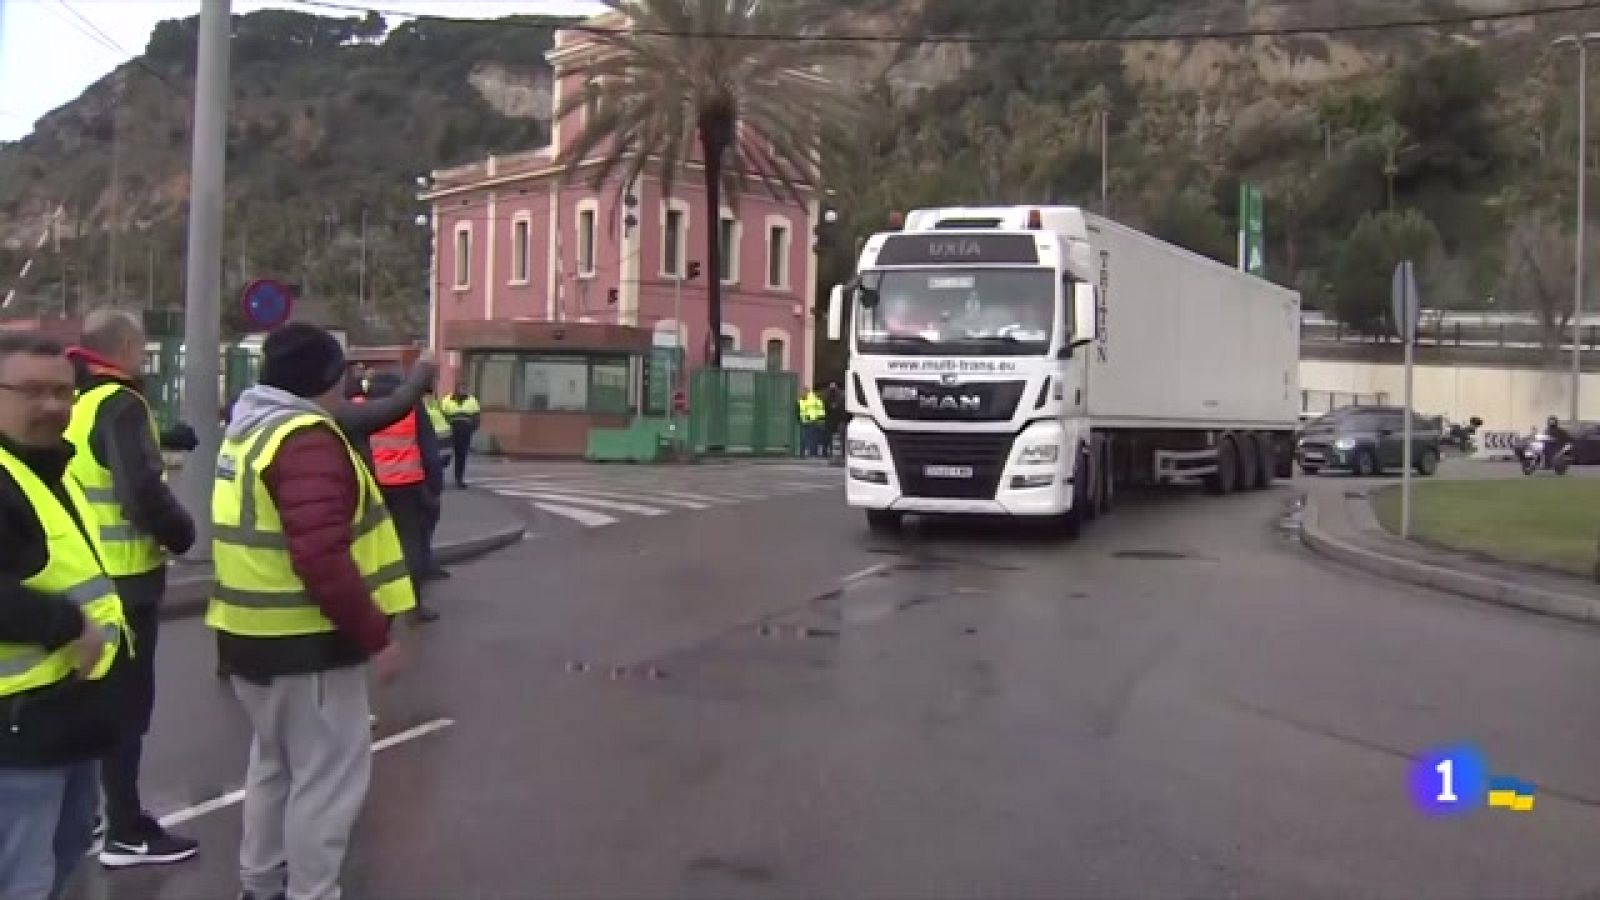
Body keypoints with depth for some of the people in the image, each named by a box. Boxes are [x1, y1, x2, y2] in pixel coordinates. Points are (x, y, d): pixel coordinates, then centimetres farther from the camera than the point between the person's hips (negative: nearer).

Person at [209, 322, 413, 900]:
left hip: (255, 634, 10)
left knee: (276, 761, 24)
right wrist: (375, 637, -22)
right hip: (305, 641, -10)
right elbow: (322, 558, -29)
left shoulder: (249, 430, 12)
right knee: (328, 776, 0)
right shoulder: (307, 439, -20)